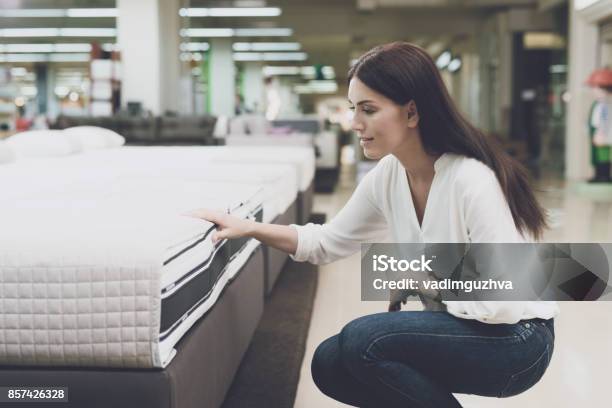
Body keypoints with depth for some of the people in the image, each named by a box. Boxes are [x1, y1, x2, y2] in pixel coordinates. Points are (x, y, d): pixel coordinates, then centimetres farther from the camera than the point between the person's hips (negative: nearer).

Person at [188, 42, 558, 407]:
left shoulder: (472, 179, -27)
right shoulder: (387, 176, -3)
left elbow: (503, 303, -28)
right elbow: (328, 242, 10)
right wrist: (250, 228, -2)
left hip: (517, 338, -7)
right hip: (461, 328, 7)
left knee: (364, 339, -23)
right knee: (331, 363, -2)